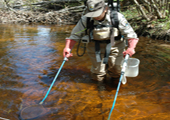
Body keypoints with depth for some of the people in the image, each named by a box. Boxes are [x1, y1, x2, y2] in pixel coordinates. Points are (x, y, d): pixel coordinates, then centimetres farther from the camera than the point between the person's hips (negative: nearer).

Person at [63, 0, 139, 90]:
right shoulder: (85, 19, -15)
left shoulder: (117, 18, -19)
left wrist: (131, 48, -32)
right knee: (98, 74, 6)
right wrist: (67, 48, -22)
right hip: (96, 49, 1)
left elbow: (131, 35, -15)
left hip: (114, 47, 0)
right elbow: (75, 35, -6)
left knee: (117, 70, 4)